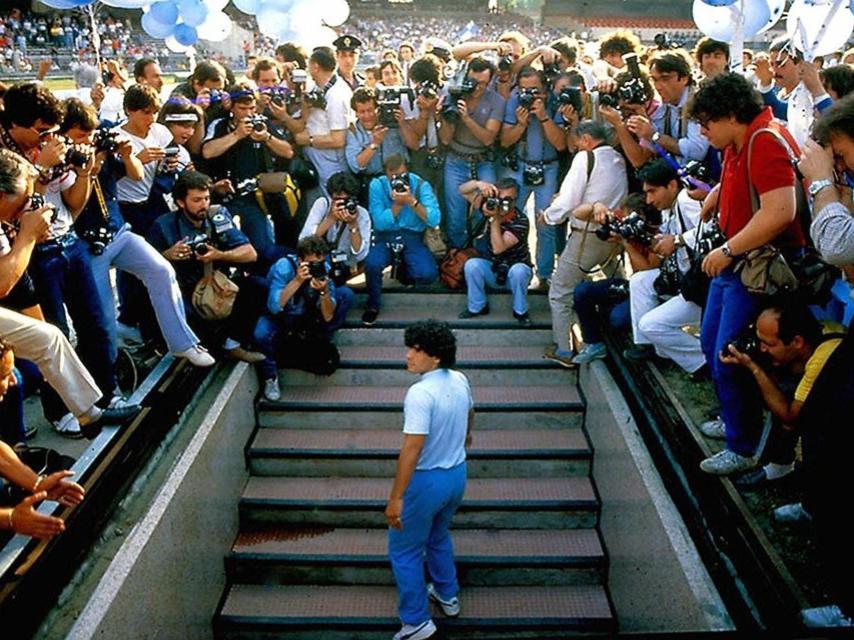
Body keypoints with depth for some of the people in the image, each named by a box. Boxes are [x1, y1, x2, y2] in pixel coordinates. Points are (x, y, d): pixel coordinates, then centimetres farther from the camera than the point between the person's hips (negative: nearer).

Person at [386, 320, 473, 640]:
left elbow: (412, 449, -30)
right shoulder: (460, 380, -3)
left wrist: (396, 498, -25)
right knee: (438, 536, 30)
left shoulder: (420, 393, -28)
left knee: (403, 550, 9)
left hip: (427, 480, -8)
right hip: (457, 474, 8)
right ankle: (447, 595, 46)